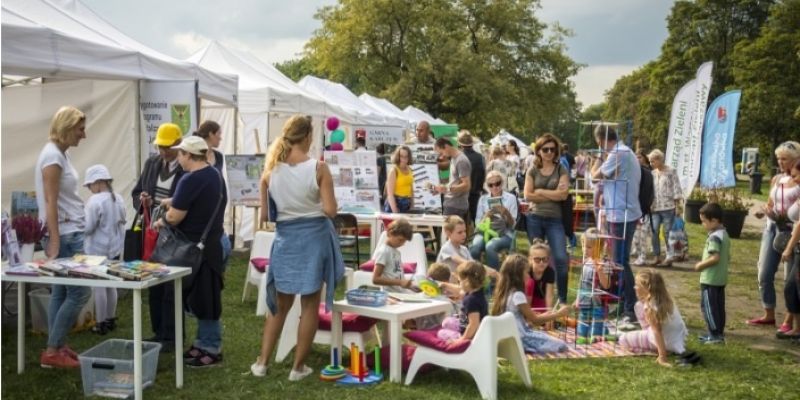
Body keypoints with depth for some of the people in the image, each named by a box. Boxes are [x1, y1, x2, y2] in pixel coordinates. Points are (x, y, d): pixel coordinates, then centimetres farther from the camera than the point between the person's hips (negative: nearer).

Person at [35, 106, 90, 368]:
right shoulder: (53, 156, -16)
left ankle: (57, 348, 17)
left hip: (69, 233, 10)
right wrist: (55, 243, -20)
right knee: (80, 292, -6)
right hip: (64, 235, -10)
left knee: (62, 292, 11)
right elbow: (50, 203, -19)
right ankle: (52, 351, 1)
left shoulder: (60, 154, 13)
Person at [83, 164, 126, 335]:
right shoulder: (119, 199, 6)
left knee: (98, 286, 1)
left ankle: (102, 323, 5)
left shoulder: (95, 201, -18)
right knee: (111, 284, 15)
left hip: (97, 250, -7)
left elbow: (87, 228, -18)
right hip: (114, 248, 7)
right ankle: (111, 319, 22)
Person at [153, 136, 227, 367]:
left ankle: (212, 350, 7)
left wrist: (161, 222, 0)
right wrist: (174, 202, 14)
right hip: (211, 243, 9)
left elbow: (174, 217, -19)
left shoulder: (191, 180, -20)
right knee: (204, 298, 16)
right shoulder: (215, 175, 9)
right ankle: (203, 343, 24)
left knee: (202, 300, -1)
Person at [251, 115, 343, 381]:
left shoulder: (270, 171, -2)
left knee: (280, 305, 18)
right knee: (310, 306, 9)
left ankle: (262, 362, 18)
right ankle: (298, 367, 14)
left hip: (285, 238, 3)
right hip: (314, 237, -3)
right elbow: (330, 210, -15)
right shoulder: (319, 168, -12)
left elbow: (265, 215, 2)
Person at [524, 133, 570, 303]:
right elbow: (528, 195, -4)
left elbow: (563, 194, -8)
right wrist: (553, 195, -5)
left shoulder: (561, 171, 6)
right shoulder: (532, 171, 7)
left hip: (555, 219, -1)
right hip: (534, 219, 1)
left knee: (561, 258, -10)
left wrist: (540, 191, -4)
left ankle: (562, 299, 0)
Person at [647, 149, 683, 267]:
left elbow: (676, 189, -5)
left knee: (667, 232, -1)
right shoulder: (653, 173, 12)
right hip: (655, 208, 4)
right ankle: (657, 257, 7)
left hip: (668, 207, -4)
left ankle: (669, 258, 6)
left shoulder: (671, 171, -3)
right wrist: (649, 205, 8)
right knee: (655, 231, -1)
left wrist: (677, 206, -8)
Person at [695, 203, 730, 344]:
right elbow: (727, 257, 16)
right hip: (721, 278, 10)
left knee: (708, 306, -3)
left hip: (710, 279, -10)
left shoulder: (714, 237, -20)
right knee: (719, 306, 14)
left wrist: (701, 265, -16)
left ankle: (715, 334, -2)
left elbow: (715, 258, -27)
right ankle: (719, 333, 21)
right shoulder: (724, 234, 11)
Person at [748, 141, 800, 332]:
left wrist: (783, 216, -22)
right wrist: (764, 211, -4)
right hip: (772, 228, 6)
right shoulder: (776, 179, 11)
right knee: (764, 274, 8)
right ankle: (769, 315, 21)